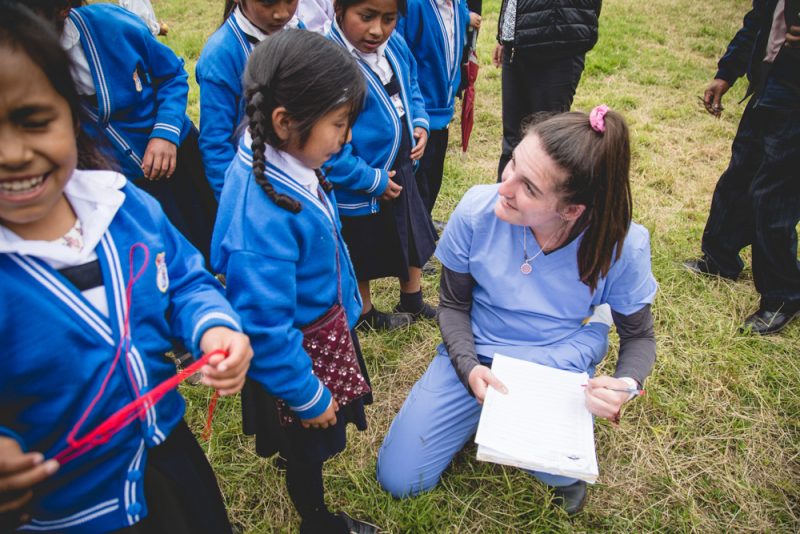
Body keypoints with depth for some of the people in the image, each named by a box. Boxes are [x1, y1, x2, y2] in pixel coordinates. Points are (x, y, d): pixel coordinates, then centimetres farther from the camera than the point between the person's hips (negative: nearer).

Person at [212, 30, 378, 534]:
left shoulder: (292, 163, -10)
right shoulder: (261, 214, -37)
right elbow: (265, 328, -30)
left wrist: (349, 292, 21)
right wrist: (307, 396, -17)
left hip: (330, 324, 9)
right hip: (300, 353, -9)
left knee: (323, 434, 32)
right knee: (307, 447, 19)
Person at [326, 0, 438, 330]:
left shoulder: (394, 45, -5)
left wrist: (420, 124, -3)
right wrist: (372, 180, -23)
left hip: (401, 172, 8)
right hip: (358, 189, -8)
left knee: (412, 237, 24)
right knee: (361, 257, 16)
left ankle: (413, 302, 49)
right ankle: (366, 315, 43)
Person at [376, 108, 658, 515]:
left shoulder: (622, 245, -21)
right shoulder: (476, 211, -21)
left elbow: (638, 336, -3)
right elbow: (453, 305, -5)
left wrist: (626, 384, -25)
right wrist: (469, 367, -22)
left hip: (564, 364, -1)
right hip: (477, 353, 2)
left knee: (564, 478, -31)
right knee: (398, 478, -3)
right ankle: (490, 411, 22)